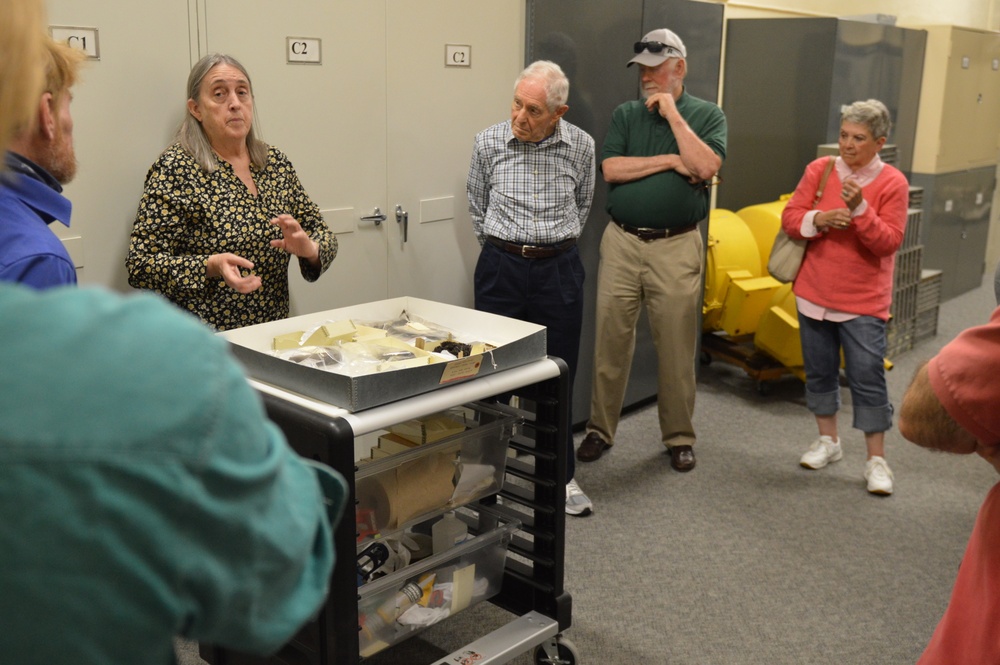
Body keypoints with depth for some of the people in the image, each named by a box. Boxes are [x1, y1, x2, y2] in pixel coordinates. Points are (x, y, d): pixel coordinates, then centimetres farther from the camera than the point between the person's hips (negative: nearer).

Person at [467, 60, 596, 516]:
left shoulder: (580, 146, -2)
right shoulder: (488, 143, -3)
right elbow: (477, 209, 10)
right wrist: (504, 252, 11)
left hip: (559, 269, 0)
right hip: (500, 268, 0)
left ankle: (560, 474, 23)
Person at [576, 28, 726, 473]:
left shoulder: (707, 115, 5)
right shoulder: (625, 115, 9)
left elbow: (706, 168, -13)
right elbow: (611, 169, -5)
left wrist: (673, 115, -10)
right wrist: (671, 161, -8)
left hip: (677, 247, -1)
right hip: (622, 241, 2)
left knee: (677, 347, 4)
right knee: (610, 340, 4)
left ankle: (679, 436, 19)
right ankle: (600, 429, 17)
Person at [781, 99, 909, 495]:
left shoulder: (892, 183, -7)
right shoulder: (819, 169, 1)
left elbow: (889, 242, -12)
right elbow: (790, 217, 0)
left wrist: (860, 209, -26)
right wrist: (818, 219, -19)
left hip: (863, 302, -3)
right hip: (814, 293, 3)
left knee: (868, 379, -2)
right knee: (819, 372, 14)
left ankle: (876, 460, 10)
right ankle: (828, 441, 32)